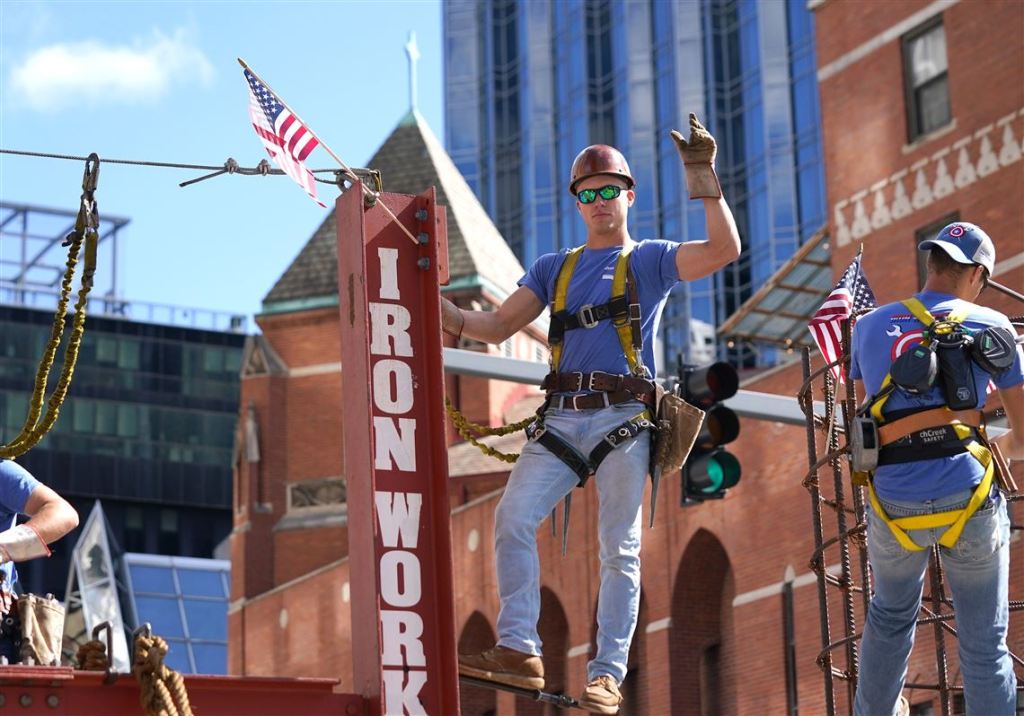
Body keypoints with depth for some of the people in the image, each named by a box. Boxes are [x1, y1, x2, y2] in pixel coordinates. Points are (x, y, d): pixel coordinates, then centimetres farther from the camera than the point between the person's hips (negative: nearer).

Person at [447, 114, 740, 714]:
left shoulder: (650, 259, 9)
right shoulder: (553, 269, 22)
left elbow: (725, 249, -6)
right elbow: (497, 327, 17)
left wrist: (704, 179, -14)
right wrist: (440, 309, 2)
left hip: (623, 418, -4)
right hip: (561, 419, 4)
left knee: (620, 549, -4)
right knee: (513, 519, -14)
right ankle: (520, 651, -16)